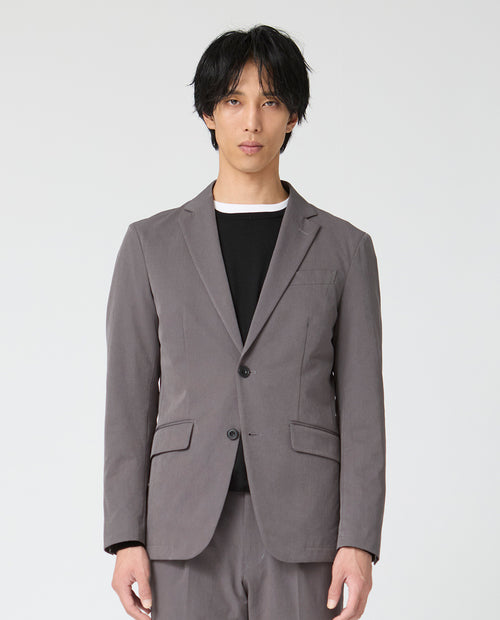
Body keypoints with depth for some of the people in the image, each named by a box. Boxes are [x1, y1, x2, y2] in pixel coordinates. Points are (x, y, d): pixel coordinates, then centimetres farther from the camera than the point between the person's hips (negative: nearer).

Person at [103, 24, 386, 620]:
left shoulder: (343, 248, 7)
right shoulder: (152, 244, 8)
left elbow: (361, 408, 3)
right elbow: (130, 399, 7)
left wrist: (359, 543, -6)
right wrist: (126, 539, 0)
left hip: (302, 530, 0)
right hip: (189, 536, 1)